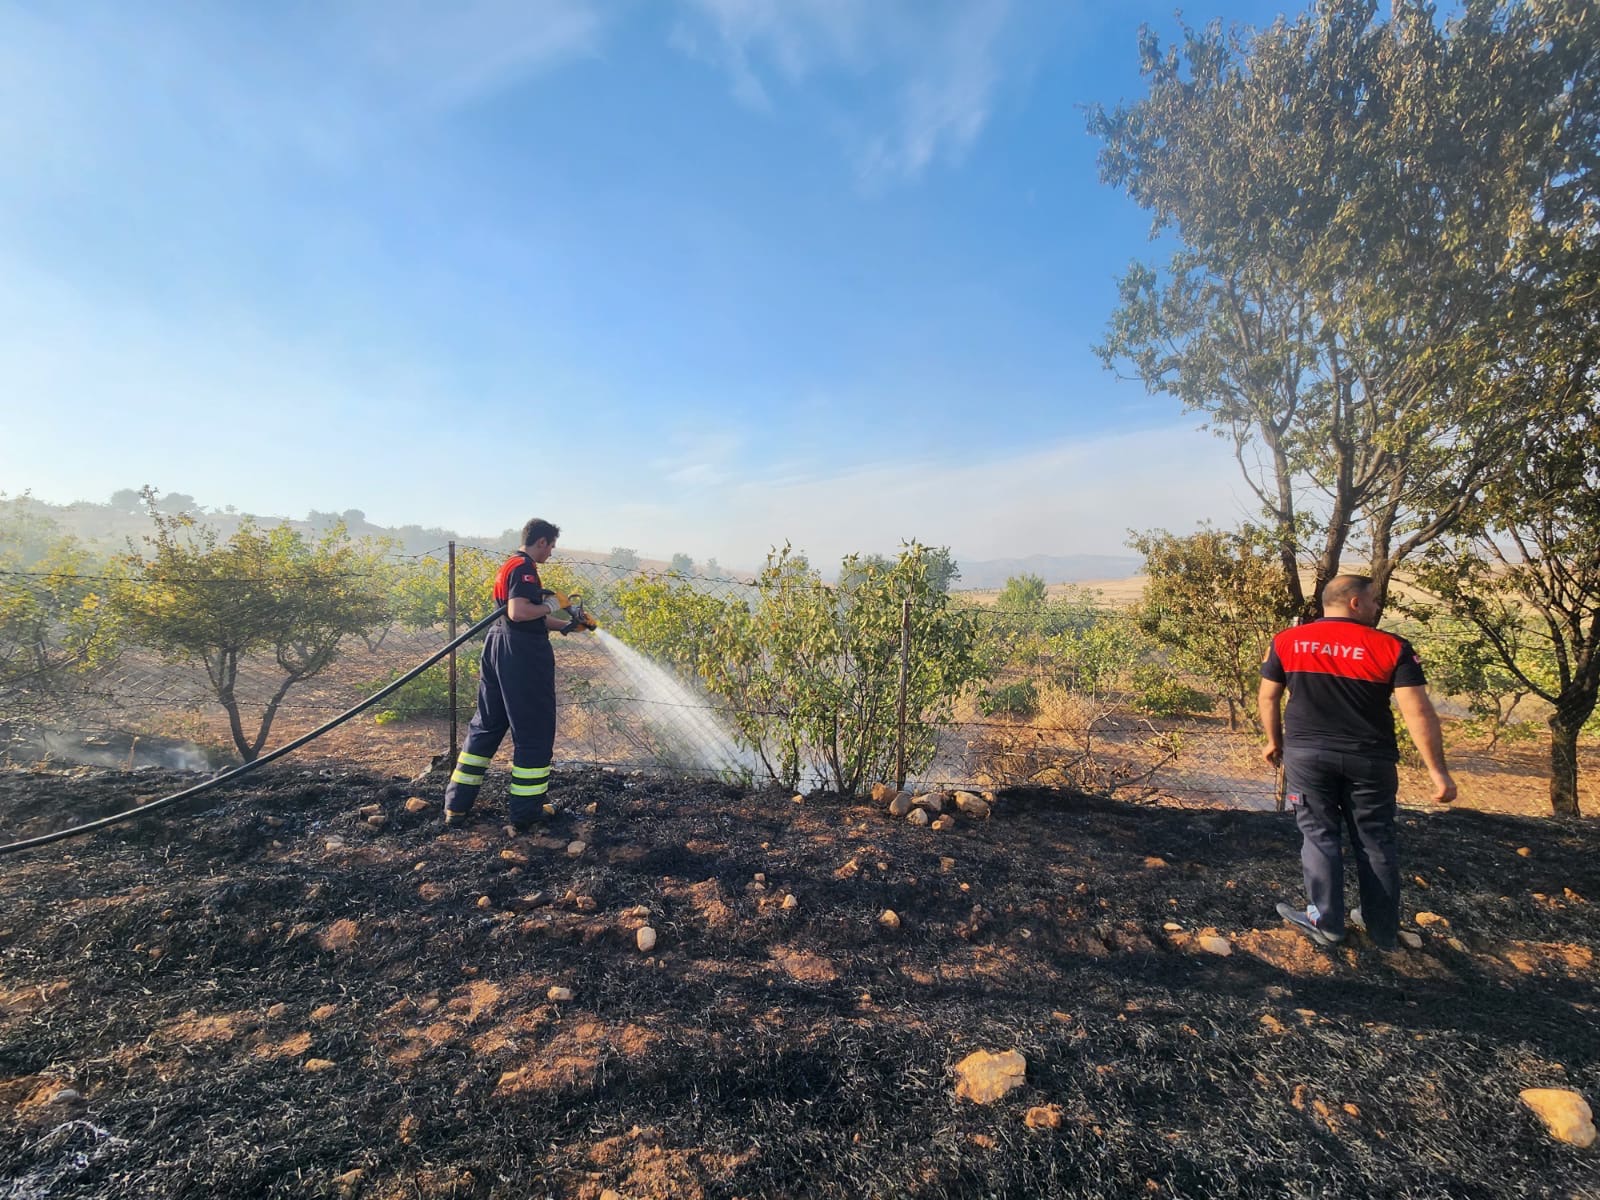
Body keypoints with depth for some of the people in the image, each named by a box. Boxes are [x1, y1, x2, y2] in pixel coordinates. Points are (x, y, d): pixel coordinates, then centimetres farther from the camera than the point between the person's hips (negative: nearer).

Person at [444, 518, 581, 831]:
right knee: (534, 734, 1)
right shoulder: (524, 568, -13)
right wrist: (549, 606, -12)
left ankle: (456, 806, 21)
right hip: (523, 653, -10)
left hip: (498, 647, 10)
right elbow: (518, 612, -28)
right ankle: (524, 813, 7)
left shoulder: (508, 565, 17)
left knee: (485, 726, 16)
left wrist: (564, 626, 23)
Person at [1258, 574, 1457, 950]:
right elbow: (1418, 712, -10)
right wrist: (1438, 771, -6)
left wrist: (1275, 742, 19)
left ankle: (1326, 923, 14)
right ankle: (1384, 931, 25)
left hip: (1307, 756, 0)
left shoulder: (1287, 641, 0)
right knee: (1375, 843, 13)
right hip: (1370, 761, 0)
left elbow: (1267, 697, 6)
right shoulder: (1392, 648, -5)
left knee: (1319, 836, 10)